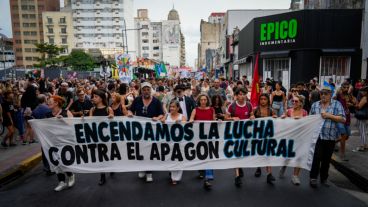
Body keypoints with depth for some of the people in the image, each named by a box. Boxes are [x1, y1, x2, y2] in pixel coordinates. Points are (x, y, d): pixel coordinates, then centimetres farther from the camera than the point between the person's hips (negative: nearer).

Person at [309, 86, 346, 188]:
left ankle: (324, 179, 26)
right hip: (317, 135, 0)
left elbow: (343, 119, -7)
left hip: (330, 136, 0)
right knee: (317, 157, -8)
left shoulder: (337, 104, 2)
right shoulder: (315, 105, 8)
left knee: (326, 159, 11)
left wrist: (329, 115, -15)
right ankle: (313, 178, 3)